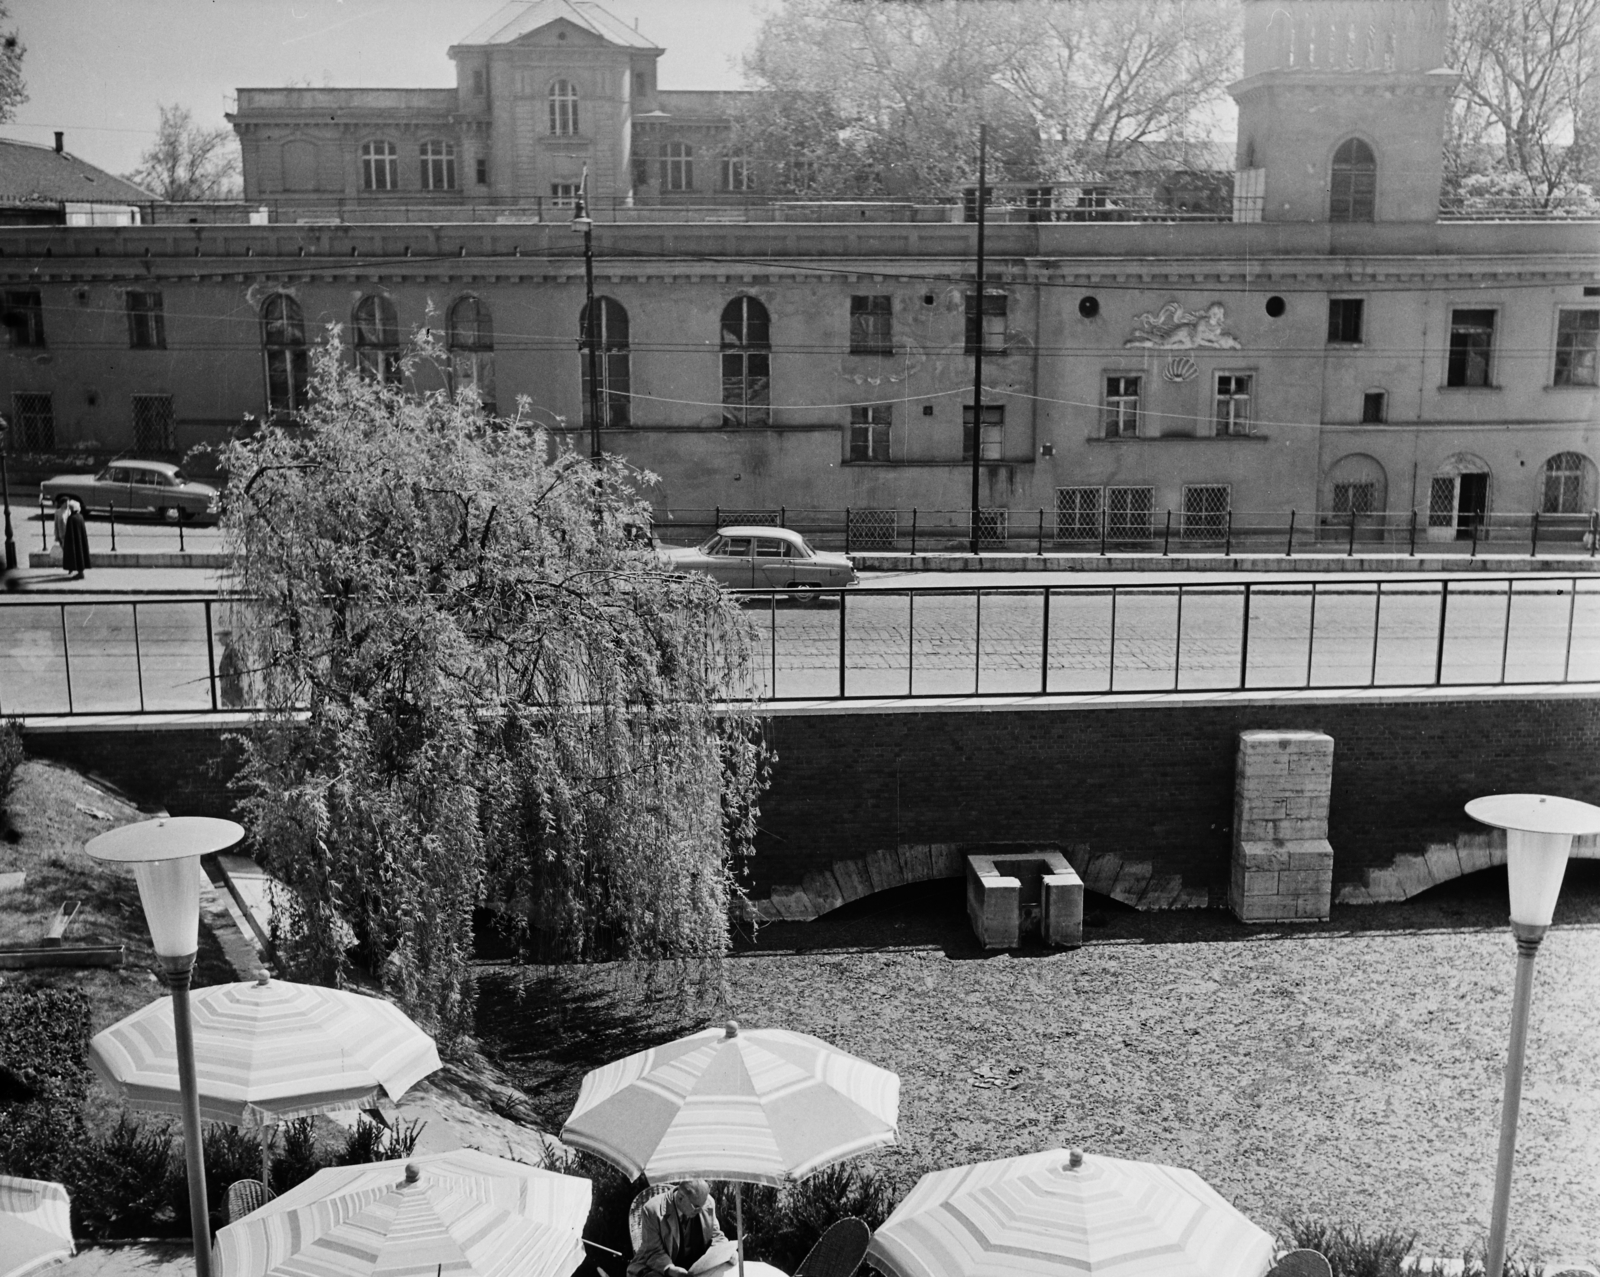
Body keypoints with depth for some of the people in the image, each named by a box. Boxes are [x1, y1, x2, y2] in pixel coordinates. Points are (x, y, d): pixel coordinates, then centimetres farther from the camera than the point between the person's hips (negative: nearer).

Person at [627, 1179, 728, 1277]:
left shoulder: (707, 1203, -8)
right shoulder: (653, 1209, -20)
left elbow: (714, 1236, 8)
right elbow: (653, 1252, -15)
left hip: (696, 1267, 4)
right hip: (660, 1267, -4)